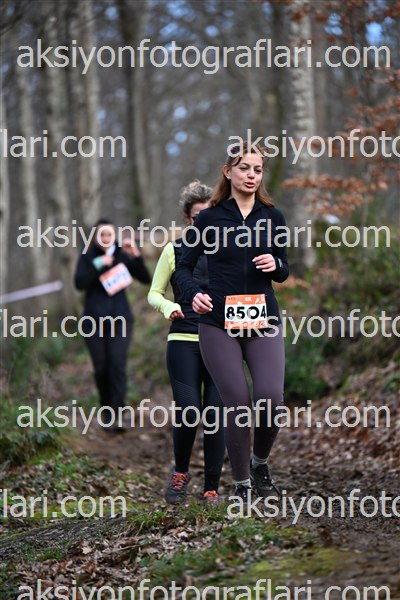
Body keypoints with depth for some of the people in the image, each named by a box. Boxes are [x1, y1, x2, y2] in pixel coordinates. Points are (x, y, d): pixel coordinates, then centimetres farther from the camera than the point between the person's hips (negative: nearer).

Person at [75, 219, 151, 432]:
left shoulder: (122, 255, 6)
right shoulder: (87, 257, 5)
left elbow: (146, 278, -2)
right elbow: (79, 283, -10)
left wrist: (136, 256, -15)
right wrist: (98, 265, -18)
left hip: (119, 318, 0)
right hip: (94, 319, 0)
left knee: (117, 364, -14)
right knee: (101, 367, 0)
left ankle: (116, 416, -17)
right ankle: (107, 408, 21)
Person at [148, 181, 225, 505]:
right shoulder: (175, 250, 6)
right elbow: (154, 293, 11)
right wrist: (169, 307, -10)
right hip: (184, 341, -1)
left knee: (215, 415, -3)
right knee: (188, 411, -11)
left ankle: (212, 488, 7)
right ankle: (180, 472, 16)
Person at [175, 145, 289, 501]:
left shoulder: (272, 217, 10)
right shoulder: (210, 218, 4)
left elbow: (283, 272, 16)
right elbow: (185, 266, 7)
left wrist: (275, 265, -7)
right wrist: (194, 294, -13)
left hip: (263, 320, 2)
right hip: (218, 323, -2)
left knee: (272, 399, -14)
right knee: (237, 403, -6)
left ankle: (260, 461, 15)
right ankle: (242, 483, 10)